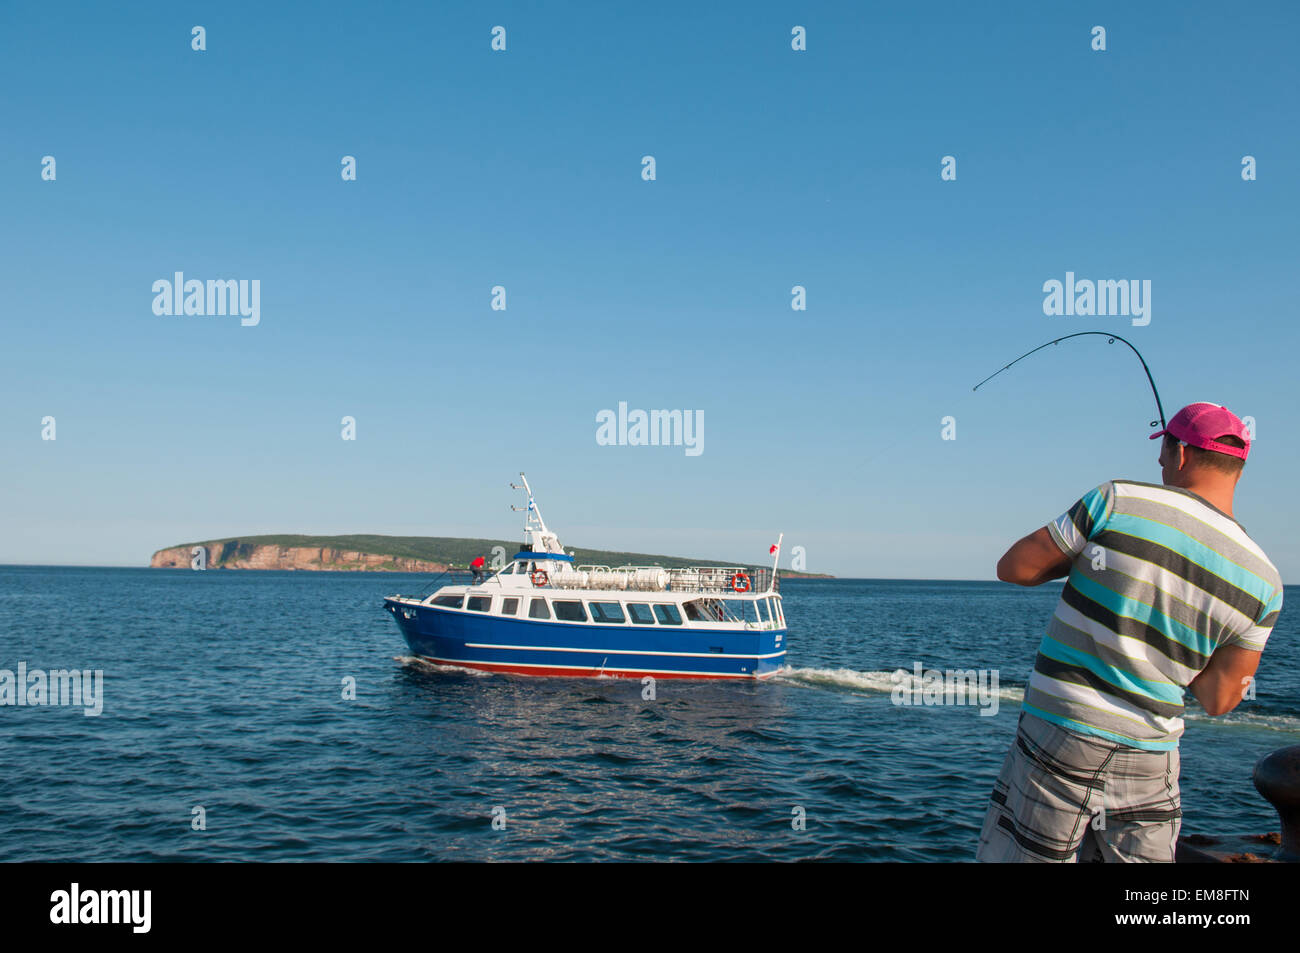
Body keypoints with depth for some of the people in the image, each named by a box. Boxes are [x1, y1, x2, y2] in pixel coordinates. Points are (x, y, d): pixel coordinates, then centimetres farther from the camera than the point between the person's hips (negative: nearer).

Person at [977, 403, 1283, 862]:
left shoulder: (1117, 502, -10)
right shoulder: (1263, 582, 0)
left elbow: (1013, 568, -4)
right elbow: (1218, 699, 3)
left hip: (1061, 740, -3)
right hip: (1150, 764, 4)